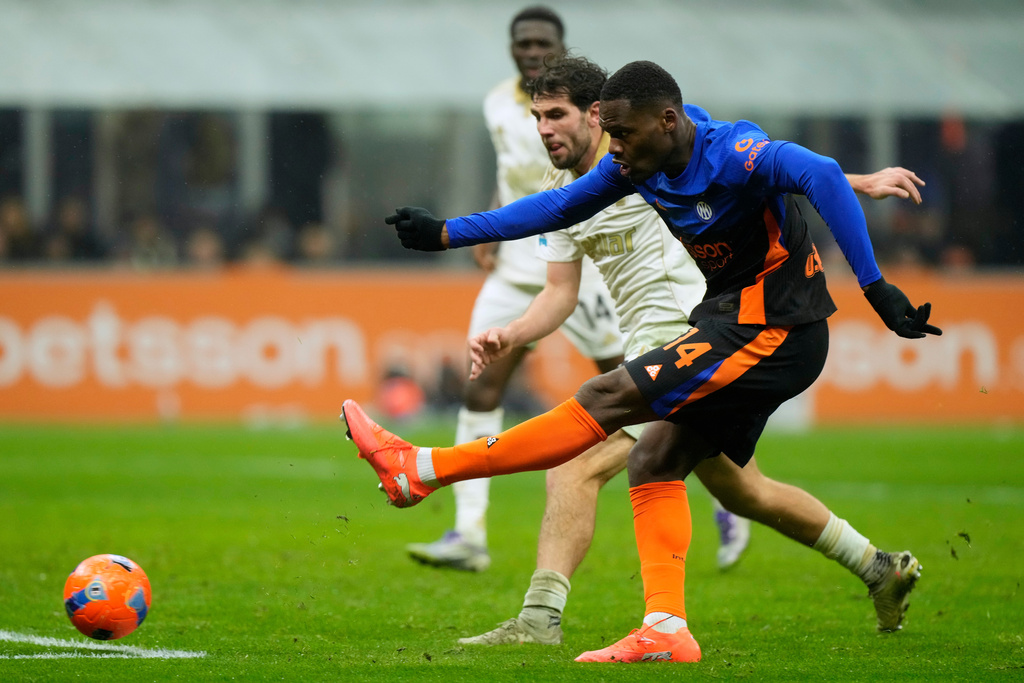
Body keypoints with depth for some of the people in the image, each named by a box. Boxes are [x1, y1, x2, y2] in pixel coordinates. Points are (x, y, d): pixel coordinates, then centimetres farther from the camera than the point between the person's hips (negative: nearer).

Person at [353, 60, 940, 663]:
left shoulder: (734, 154, -23)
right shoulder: (639, 162, 3)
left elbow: (823, 177, -38)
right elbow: (559, 207, 15)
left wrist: (875, 288, -44)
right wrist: (446, 234, 13)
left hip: (771, 332, -9)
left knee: (609, 399, -11)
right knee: (653, 461, 6)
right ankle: (666, 631, 2)